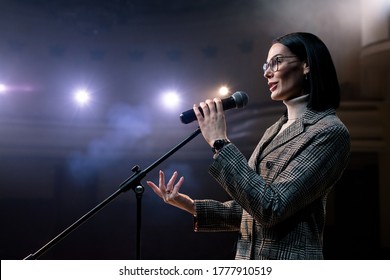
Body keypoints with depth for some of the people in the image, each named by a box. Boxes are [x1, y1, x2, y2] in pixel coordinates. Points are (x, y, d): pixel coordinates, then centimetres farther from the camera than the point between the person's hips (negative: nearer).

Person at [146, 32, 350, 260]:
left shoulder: (330, 131, -13)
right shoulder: (275, 130, 11)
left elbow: (271, 208, -22)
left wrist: (220, 143, -19)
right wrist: (192, 207, 1)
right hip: (248, 265, 7)